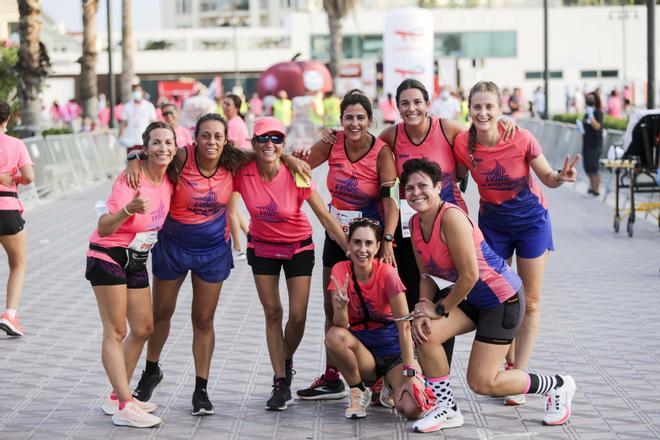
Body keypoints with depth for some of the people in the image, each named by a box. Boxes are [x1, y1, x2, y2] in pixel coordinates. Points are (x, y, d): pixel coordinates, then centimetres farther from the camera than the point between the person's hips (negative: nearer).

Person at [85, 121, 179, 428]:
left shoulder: (170, 178, -2)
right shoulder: (130, 178, -23)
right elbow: (103, 228, -28)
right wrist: (129, 209, -45)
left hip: (137, 261, 8)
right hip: (108, 258, -8)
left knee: (143, 329, 10)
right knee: (115, 331, -8)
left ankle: (117, 397, 22)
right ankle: (124, 408, -10)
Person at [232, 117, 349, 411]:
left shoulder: (295, 175, -23)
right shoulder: (242, 173, -19)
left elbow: (325, 218, -17)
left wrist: (352, 251, -18)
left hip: (298, 247, -1)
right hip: (262, 246, 1)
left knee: (298, 316, -5)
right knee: (272, 313, 1)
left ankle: (286, 362, 28)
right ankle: (281, 384, 10)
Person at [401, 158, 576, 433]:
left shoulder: (451, 217, -26)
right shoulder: (416, 223, 0)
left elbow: (469, 276, -26)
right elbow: (427, 275, 6)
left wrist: (440, 309, -15)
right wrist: (423, 308, -12)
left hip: (504, 298, -8)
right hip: (473, 298, 8)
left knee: (481, 383, -6)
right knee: (424, 333, -16)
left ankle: (557, 387, 17)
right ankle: (447, 410, 2)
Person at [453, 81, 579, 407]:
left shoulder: (521, 139, -24)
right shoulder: (463, 144, -17)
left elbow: (547, 178, -12)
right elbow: (458, 179, 3)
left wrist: (561, 177, -32)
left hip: (530, 221, -2)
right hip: (492, 223, 2)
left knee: (529, 303, 2)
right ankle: (511, 366, 21)